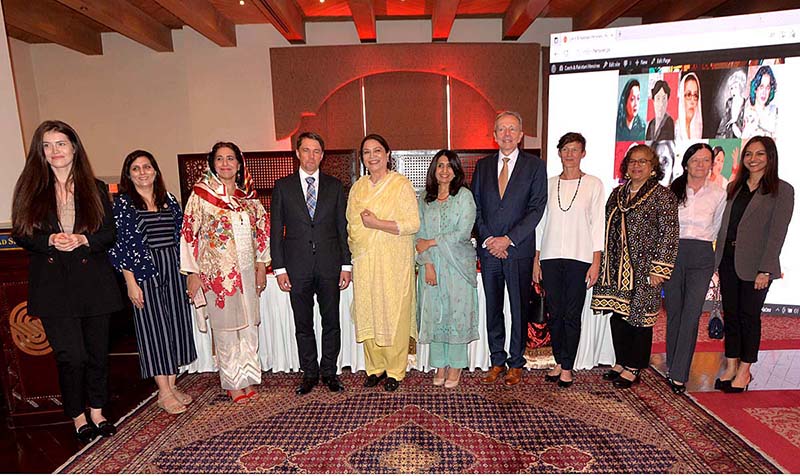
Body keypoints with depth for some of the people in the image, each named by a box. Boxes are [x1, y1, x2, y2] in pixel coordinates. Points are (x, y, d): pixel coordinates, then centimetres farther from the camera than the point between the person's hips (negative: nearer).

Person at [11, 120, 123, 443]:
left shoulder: (95, 188, 6)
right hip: (53, 285, -1)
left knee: (97, 351, 9)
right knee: (71, 355, -2)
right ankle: (78, 417, 20)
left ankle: (98, 412, 28)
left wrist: (84, 240, -16)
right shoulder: (30, 188, 5)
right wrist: (50, 241, -16)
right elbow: (20, 234, 3)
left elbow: (109, 233, 3)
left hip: (93, 281, 1)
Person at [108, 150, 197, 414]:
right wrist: (131, 283, -11)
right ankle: (164, 393, 11)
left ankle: (172, 384, 22)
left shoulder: (168, 199, 10)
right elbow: (121, 245, -6)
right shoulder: (122, 203, -2)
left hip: (173, 268, 5)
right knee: (153, 326, 1)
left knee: (176, 321, 8)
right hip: (144, 270, -4)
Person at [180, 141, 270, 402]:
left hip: (247, 270, 4)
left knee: (250, 326, 10)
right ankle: (233, 383, 22)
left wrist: (261, 265, 6)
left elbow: (262, 229, 11)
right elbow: (189, 234, -5)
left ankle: (248, 377, 26)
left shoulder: (248, 195, 7)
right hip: (217, 273, -4)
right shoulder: (201, 193, -4)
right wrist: (192, 273, -7)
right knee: (225, 329, 6)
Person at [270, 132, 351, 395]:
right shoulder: (283, 186, 4)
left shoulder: (334, 186, 6)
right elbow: (276, 230, 3)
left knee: (331, 322, 9)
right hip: (298, 267, 0)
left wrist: (346, 265, 1)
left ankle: (329, 371, 26)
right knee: (303, 325, 11)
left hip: (329, 265, 1)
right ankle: (309, 373, 27)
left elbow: (342, 228, 6)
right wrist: (280, 268, -3)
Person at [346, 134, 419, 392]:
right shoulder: (357, 187, 11)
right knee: (367, 312, 8)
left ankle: (395, 370, 18)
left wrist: (376, 223, -16)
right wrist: (355, 247, 4)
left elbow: (413, 224, -12)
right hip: (364, 261, 5)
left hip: (394, 262, -4)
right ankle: (375, 367, 24)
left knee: (394, 313, 2)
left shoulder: (401, 184, -4)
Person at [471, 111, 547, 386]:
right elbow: (475, 206, 7)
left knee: (519, 308, 7)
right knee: (492, 307, 10)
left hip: (519, 250, -2)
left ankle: (516, 364, 22)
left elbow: (536, 208, -6)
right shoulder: (483, 165, 10)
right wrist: (487, 239, -6)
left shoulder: (534, 166, 1)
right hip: (488, 249, 3)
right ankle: (497, 361, 24)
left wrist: (508, 239, -13)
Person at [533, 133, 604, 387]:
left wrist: (596, 262, -5)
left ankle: (567, 368, 14)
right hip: (550, 257, 3)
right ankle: (558, 363, 21)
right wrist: (536, 259, 7)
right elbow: (541, 222, 11)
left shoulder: (593, 184, 4)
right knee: (554, 314, 7)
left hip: (579, 257, -2)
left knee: (572, 316, 1)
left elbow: (597, 224, 1)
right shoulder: (549, 184, 11)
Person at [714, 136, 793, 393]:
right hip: (728, 260, 5)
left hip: (754, 265, -4)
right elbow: (724, 225, 11)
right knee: (730, 313, 9)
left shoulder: (782, 190, -3)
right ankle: (731, 367, 20)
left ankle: (744, 371, 17)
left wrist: (765, 270, -15)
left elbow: (777, 233, -9)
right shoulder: (734, 187, 12)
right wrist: (717, 261, 6)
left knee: (749, 316, 5)